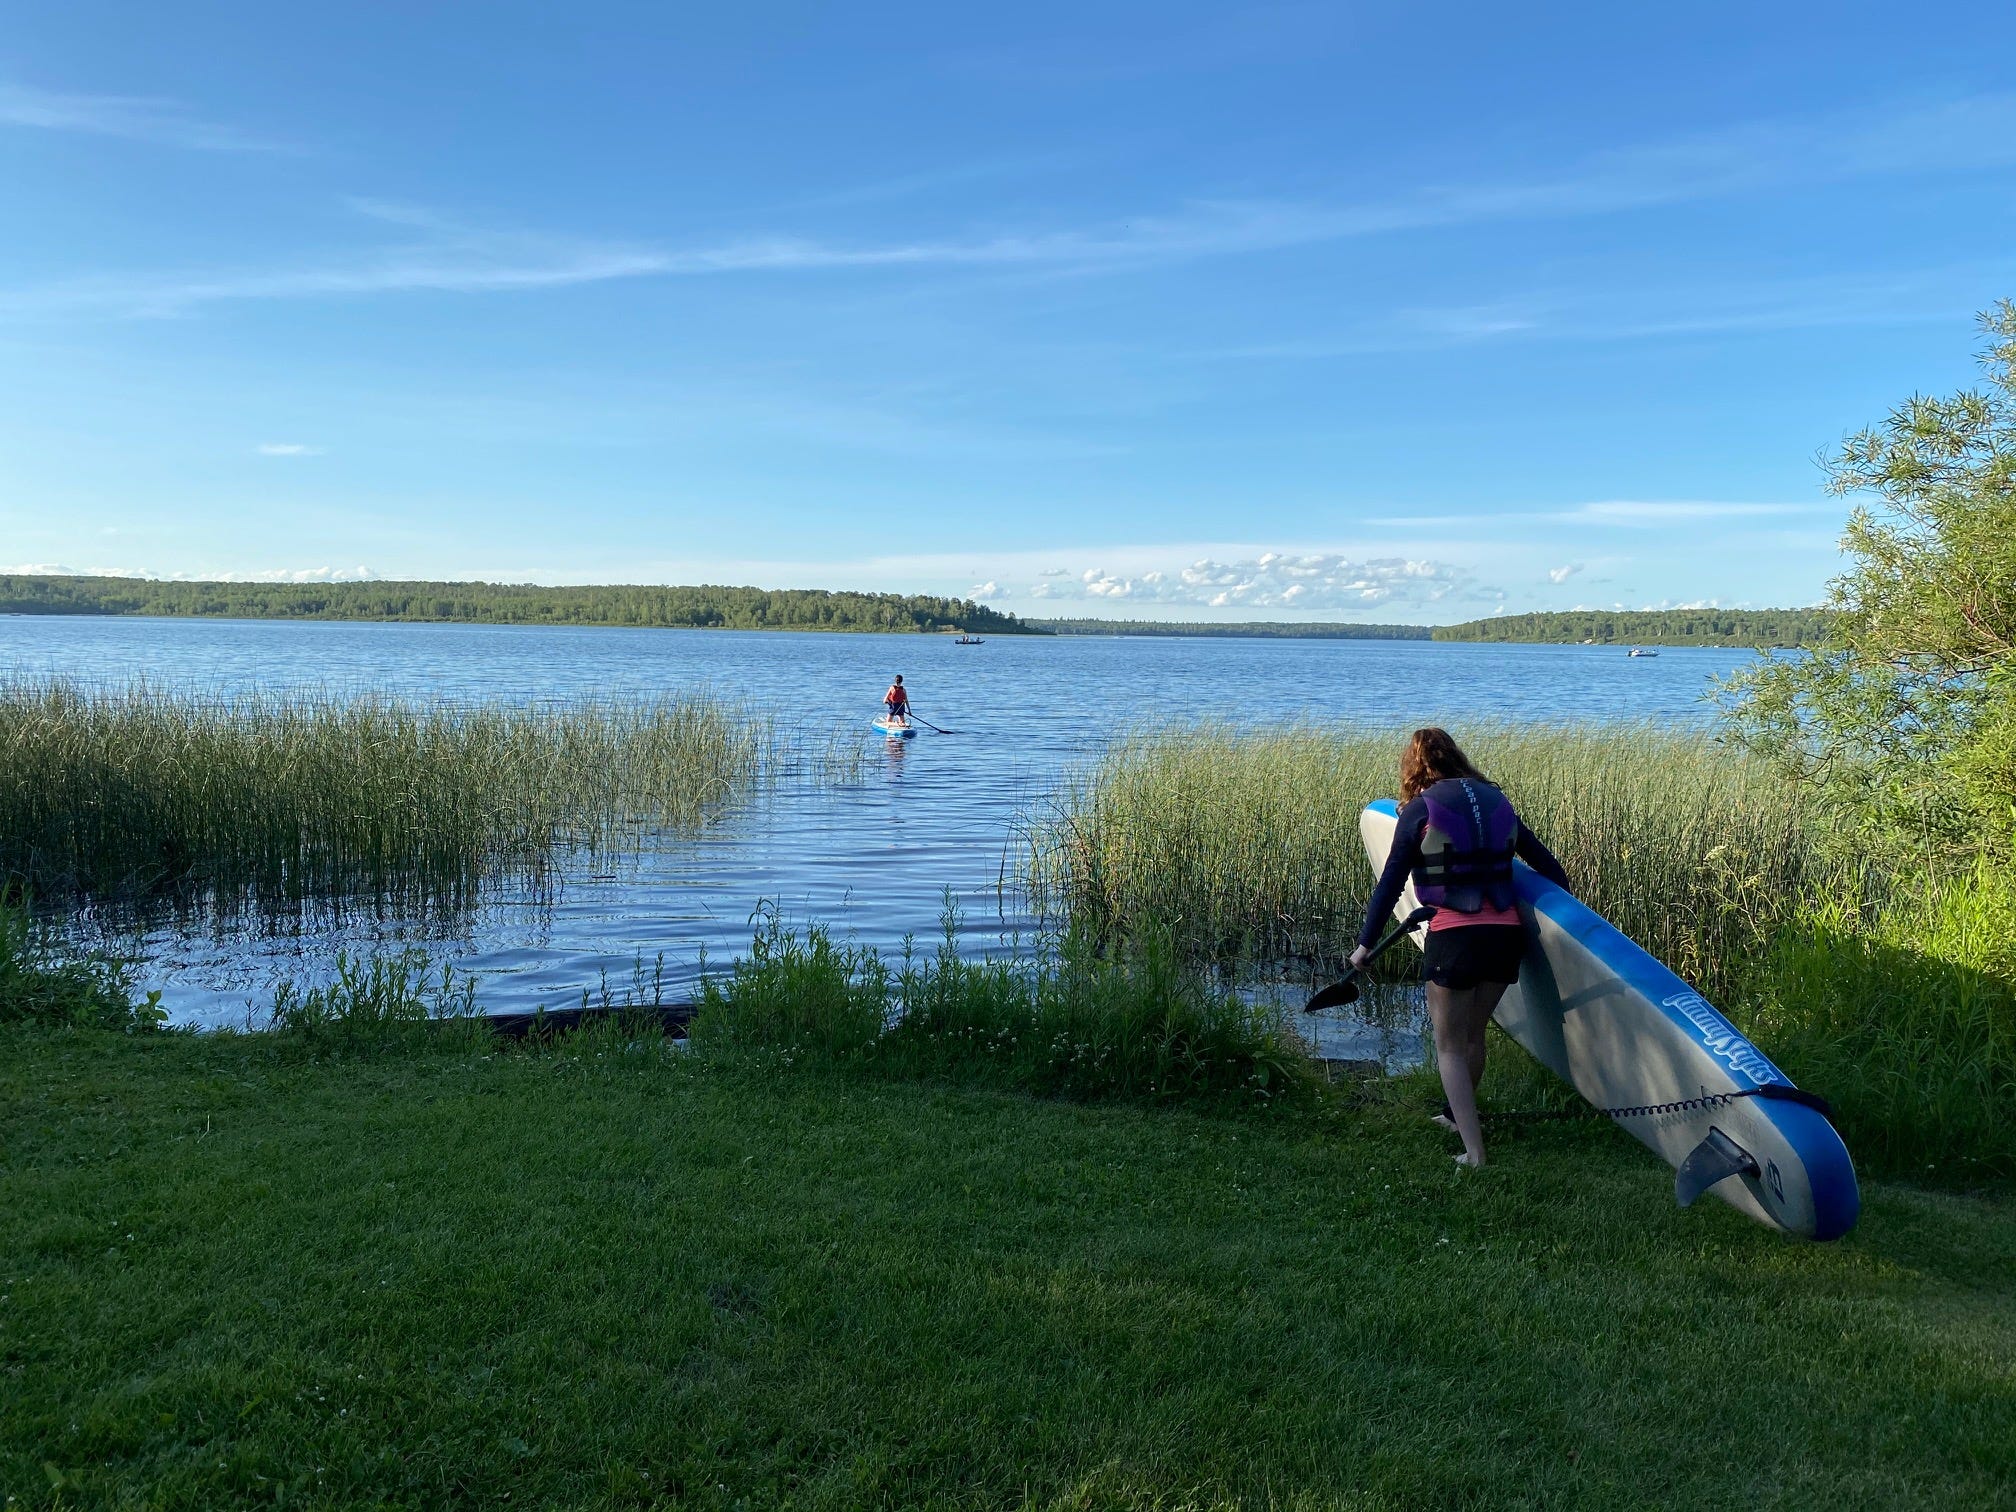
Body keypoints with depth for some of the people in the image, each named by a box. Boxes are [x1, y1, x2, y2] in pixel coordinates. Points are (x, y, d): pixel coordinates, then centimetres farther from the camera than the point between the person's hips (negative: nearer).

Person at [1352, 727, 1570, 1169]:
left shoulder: (1420, 810, -1)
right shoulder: (1496, 801, 12)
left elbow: (1391, 883, -1)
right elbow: (1546, 864, 16)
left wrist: (1365, 943, 7)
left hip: (1454, 937, -5)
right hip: (1506, 934, 5)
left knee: (1450, 1046, 7)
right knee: (1473, 1034, 24)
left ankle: (1475, 1153, 0)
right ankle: (1457, 1113, 44)